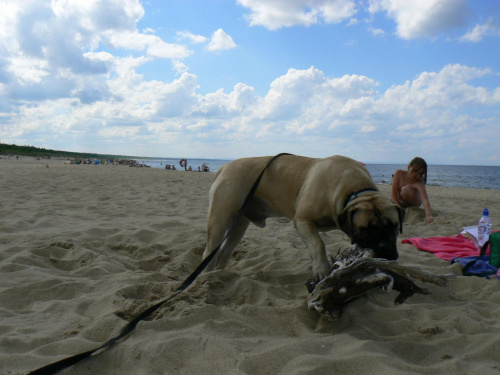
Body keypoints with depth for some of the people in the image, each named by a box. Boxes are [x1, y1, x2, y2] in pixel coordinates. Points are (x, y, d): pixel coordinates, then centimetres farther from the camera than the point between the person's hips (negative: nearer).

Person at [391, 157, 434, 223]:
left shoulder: (419, 183, -30)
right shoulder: (399, 173, -23)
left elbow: (425, 200, -45)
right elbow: (393, 193, -23)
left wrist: (429, 215, -63)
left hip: (413, 202, -4)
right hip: (399, 202, 4)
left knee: (406, 189, -34)